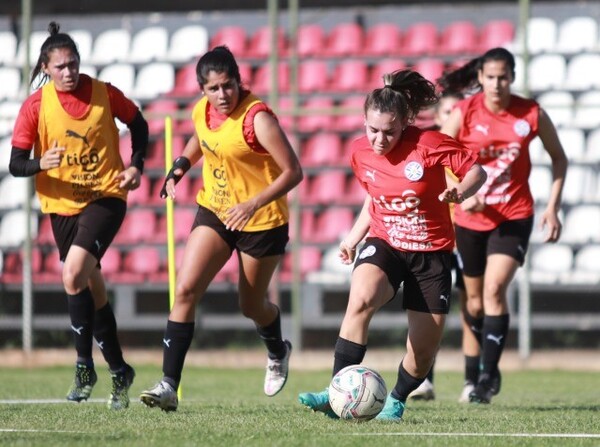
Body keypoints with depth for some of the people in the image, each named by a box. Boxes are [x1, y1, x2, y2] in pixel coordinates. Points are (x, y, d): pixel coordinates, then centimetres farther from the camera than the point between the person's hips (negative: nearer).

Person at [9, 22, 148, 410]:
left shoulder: (105, 94, -6)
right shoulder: (35, 106, -6)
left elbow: (138, 123, 12)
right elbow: (15, 165, -6)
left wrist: (136, 166, -1)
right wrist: (41, 163, -27)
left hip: (106, 196, -3)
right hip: (62, 205, 3)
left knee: (74, 273, -24)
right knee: (92, 289, 12)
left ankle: (85, 365, -13)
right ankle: (119, 371, 27)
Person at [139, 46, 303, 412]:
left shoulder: (257, 118, -24)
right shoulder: (202, 111, -4)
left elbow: (293, 172, -24)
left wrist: (253, 204, -33)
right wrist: (180, 168, 6)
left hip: (261, 222, -5)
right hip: (214, 212, 5)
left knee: (252, 306, 12)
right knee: (186, 290, -12)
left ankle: (278, 353, 49)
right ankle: (169, 385, -14)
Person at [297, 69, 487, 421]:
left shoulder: (430, 145, -17)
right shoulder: (361, 152, -3)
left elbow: (476, 171, -8)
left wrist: (460, 192, -28)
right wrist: (354, 236, 15)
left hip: (431, 252, -1)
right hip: (384, 245, 1)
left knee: (424, 349, 2)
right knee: (361, 299, -32)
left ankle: (397, 401, 34)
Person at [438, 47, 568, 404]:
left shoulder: (532, 114, -6)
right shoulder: (464, 113, -9)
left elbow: (559, 158, 8)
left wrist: (553, 206, 0)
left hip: (514, 216, -1)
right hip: (471, 217, 1)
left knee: (494, 289, -19)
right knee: (475, 300, 11)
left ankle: (489, 376, -16)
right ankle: (484, 367, 33)